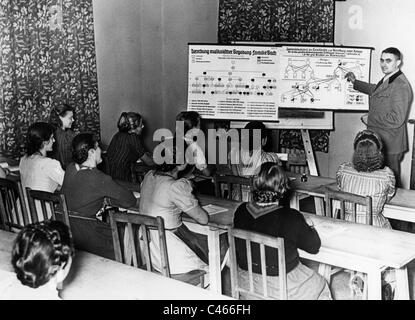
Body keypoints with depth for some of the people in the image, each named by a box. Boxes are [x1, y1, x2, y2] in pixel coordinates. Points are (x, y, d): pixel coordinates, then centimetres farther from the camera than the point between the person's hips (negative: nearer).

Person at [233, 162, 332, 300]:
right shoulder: (291, 218, -26)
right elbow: (314, 246, -11)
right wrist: (308, 226, 10)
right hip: (281, 289, -5)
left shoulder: (241, 211, -12)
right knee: (320, 284, 24)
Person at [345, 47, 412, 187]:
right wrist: (355, 82, 32)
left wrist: (373, 117, -15)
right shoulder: (387, 80, 9)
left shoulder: (401, 86, -22)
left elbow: (396, 119, -26)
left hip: (390, 146, -9)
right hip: (380, 142, 9)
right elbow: (374, 90, 33)